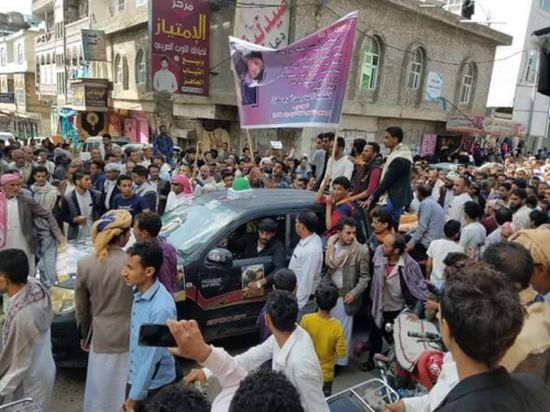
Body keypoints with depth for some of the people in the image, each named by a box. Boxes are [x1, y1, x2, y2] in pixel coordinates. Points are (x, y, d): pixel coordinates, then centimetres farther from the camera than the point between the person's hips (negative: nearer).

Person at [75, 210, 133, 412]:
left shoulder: (85, 264, -9)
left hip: (102, 338, 3)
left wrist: (84, 336, 18)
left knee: (103, 391, 21)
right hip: (131, 337, -3)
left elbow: (81, 307, 3)